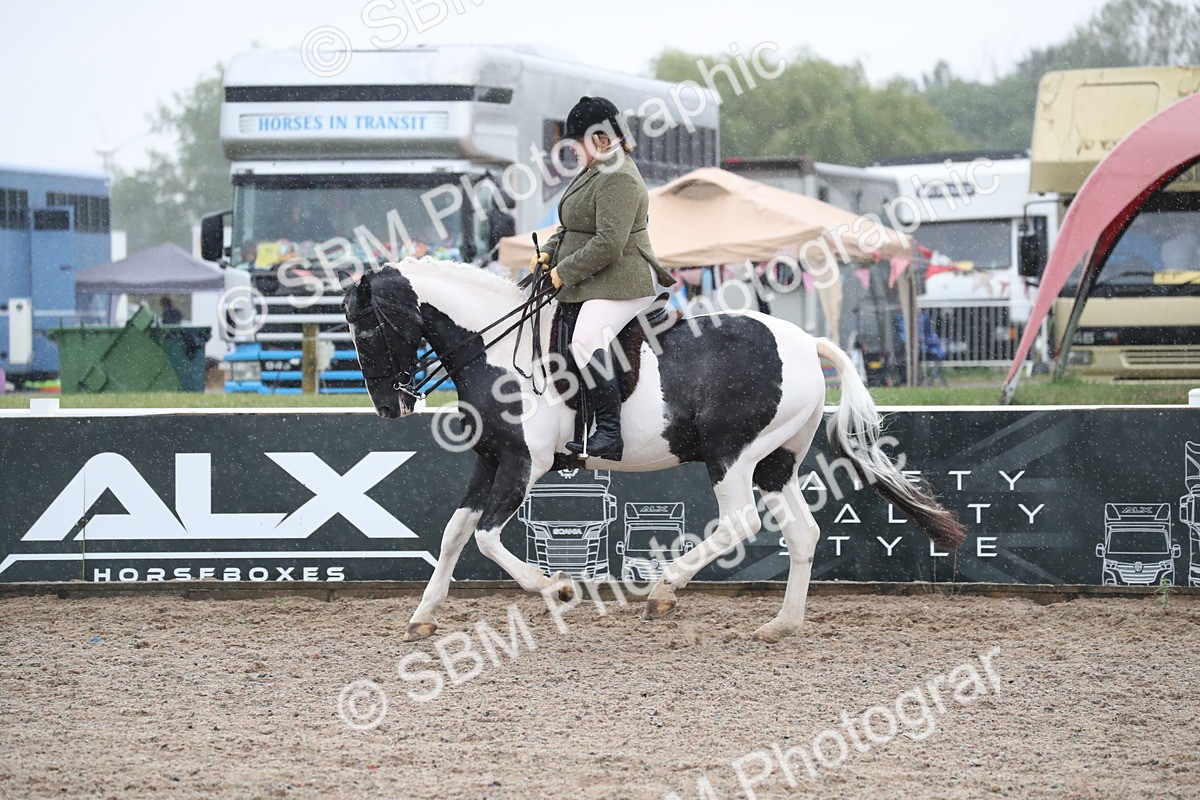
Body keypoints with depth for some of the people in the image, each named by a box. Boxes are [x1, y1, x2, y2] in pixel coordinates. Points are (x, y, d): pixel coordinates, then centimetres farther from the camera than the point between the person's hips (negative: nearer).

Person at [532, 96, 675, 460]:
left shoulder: (618, 178, -18)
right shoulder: (593, 170, 17)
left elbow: (608, 243, -24)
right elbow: (572, 226, 27)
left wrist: (564, 271, -16)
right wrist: (548, 252, 10)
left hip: (621, 283, -12)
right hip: (592, 284, 12)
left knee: (587, 339, -32)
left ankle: (610, 432, -33)